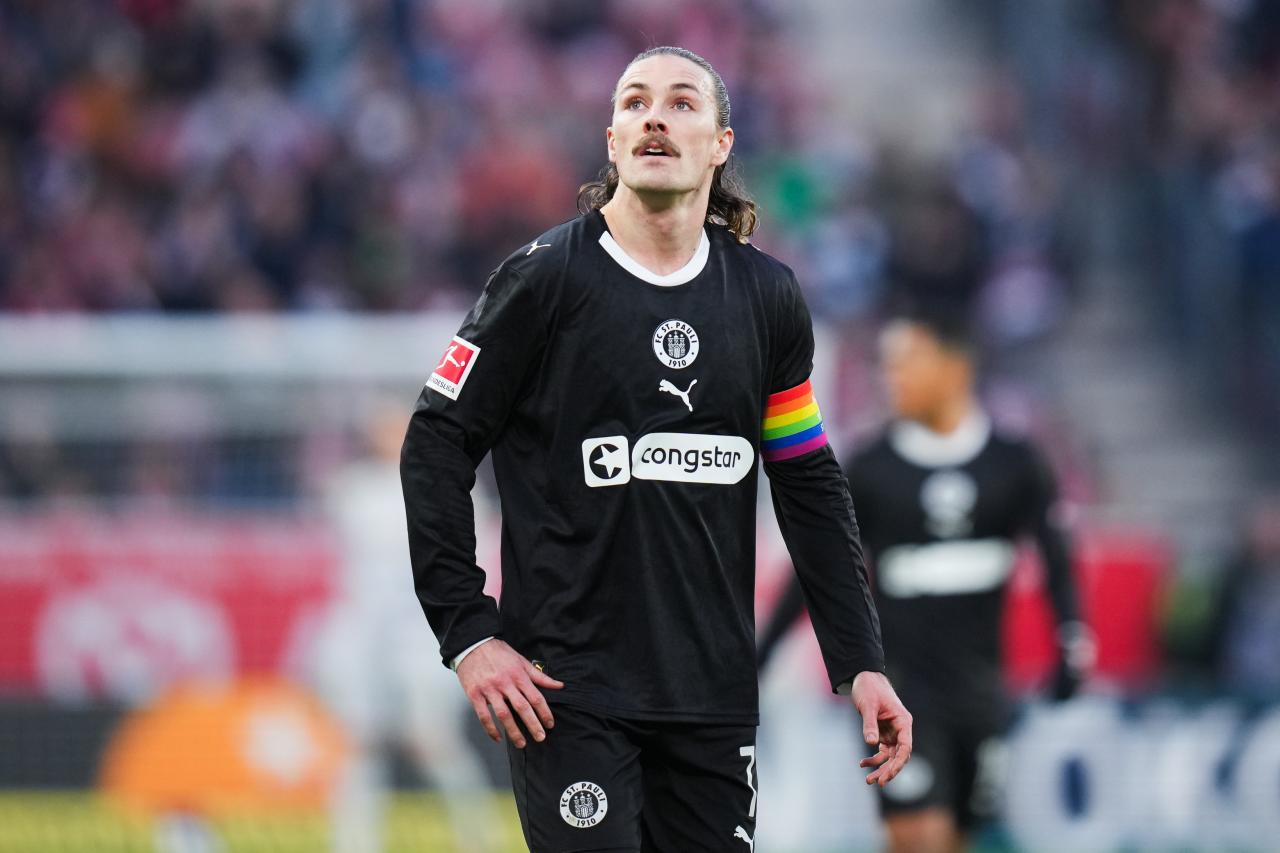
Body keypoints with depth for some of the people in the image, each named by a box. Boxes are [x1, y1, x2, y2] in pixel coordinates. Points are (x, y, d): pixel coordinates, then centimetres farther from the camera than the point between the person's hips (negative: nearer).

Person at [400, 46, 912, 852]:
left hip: (716, 692, 4)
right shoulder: (546, 278, -5)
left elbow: (811, 485, 14)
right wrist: (469, 633, -10)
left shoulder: (767, 295, 8)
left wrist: (861, 663, 8)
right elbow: (437, 446, -4)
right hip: (569, 688, -4)